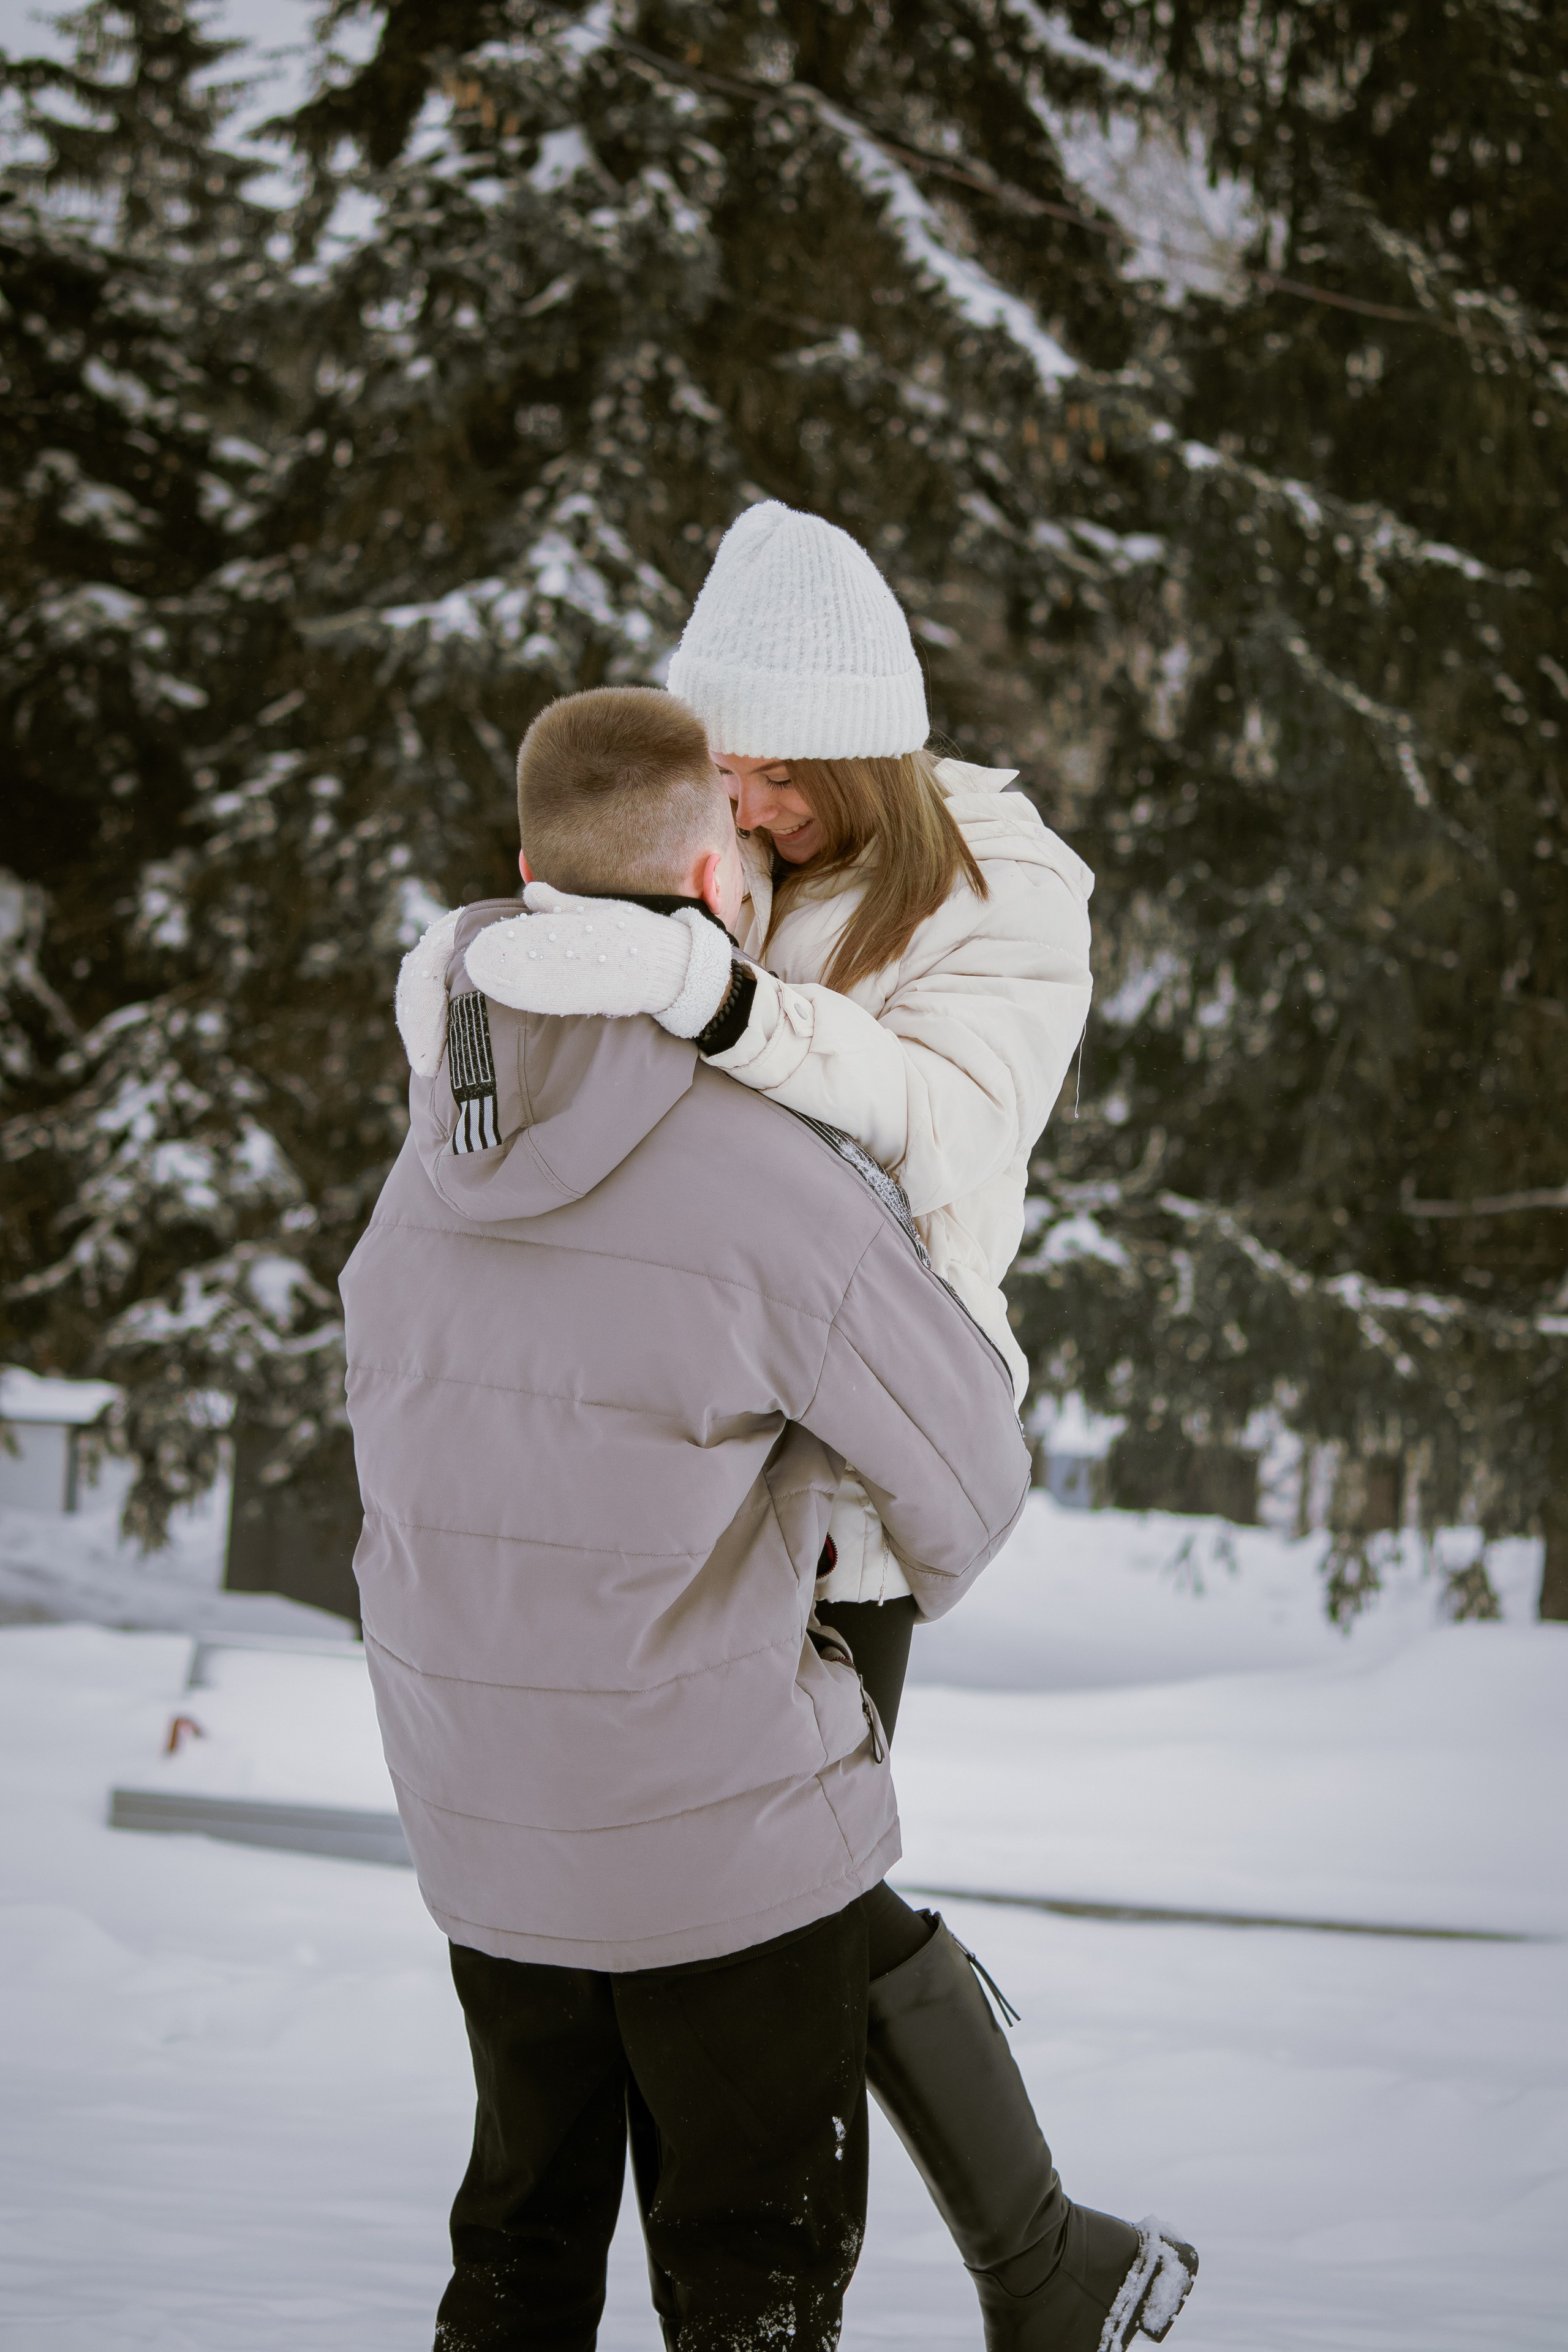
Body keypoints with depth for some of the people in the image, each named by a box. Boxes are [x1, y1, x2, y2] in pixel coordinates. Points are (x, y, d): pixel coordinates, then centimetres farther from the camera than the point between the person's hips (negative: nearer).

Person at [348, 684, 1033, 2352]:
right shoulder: (778, 1184, -21)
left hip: (481, 1828, 5)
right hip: (727, 1832, -5)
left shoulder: (429, 1164, -3)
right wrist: (935, 1577, 18)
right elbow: (964, 1468, -7)